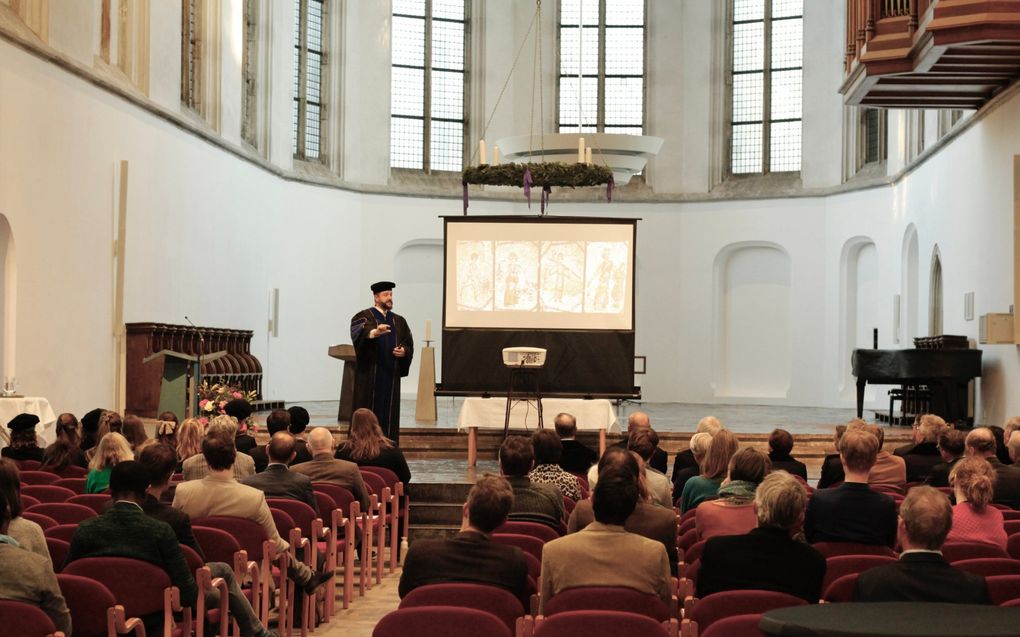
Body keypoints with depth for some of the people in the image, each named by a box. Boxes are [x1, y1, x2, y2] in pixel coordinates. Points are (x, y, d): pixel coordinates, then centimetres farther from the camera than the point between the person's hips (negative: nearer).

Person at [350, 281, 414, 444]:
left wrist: (404, 351, -6)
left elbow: (409, 344, 17)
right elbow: (359, 333, -23)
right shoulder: (364, 317, -1)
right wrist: (374, 332, -43)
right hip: (370, 374, -5)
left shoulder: (399, 321, 17)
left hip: (391, 374, 5)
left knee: (389, 415, 4)